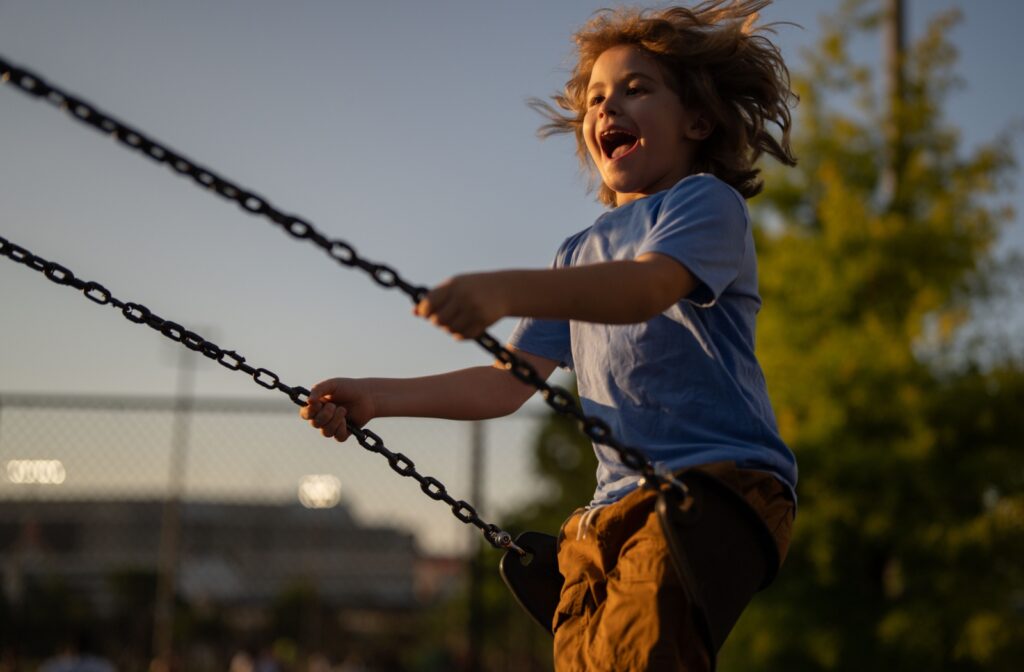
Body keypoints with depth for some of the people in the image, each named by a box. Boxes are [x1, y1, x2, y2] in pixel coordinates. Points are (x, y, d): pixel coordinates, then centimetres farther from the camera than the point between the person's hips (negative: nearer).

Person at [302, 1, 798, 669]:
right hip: (614, 503, 7)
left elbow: (647, 287, -19)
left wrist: (504, 289, -35)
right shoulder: (579, 255, 26)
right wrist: (374, 398, 11)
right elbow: (510, 383, 23)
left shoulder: (707, 201, 4)